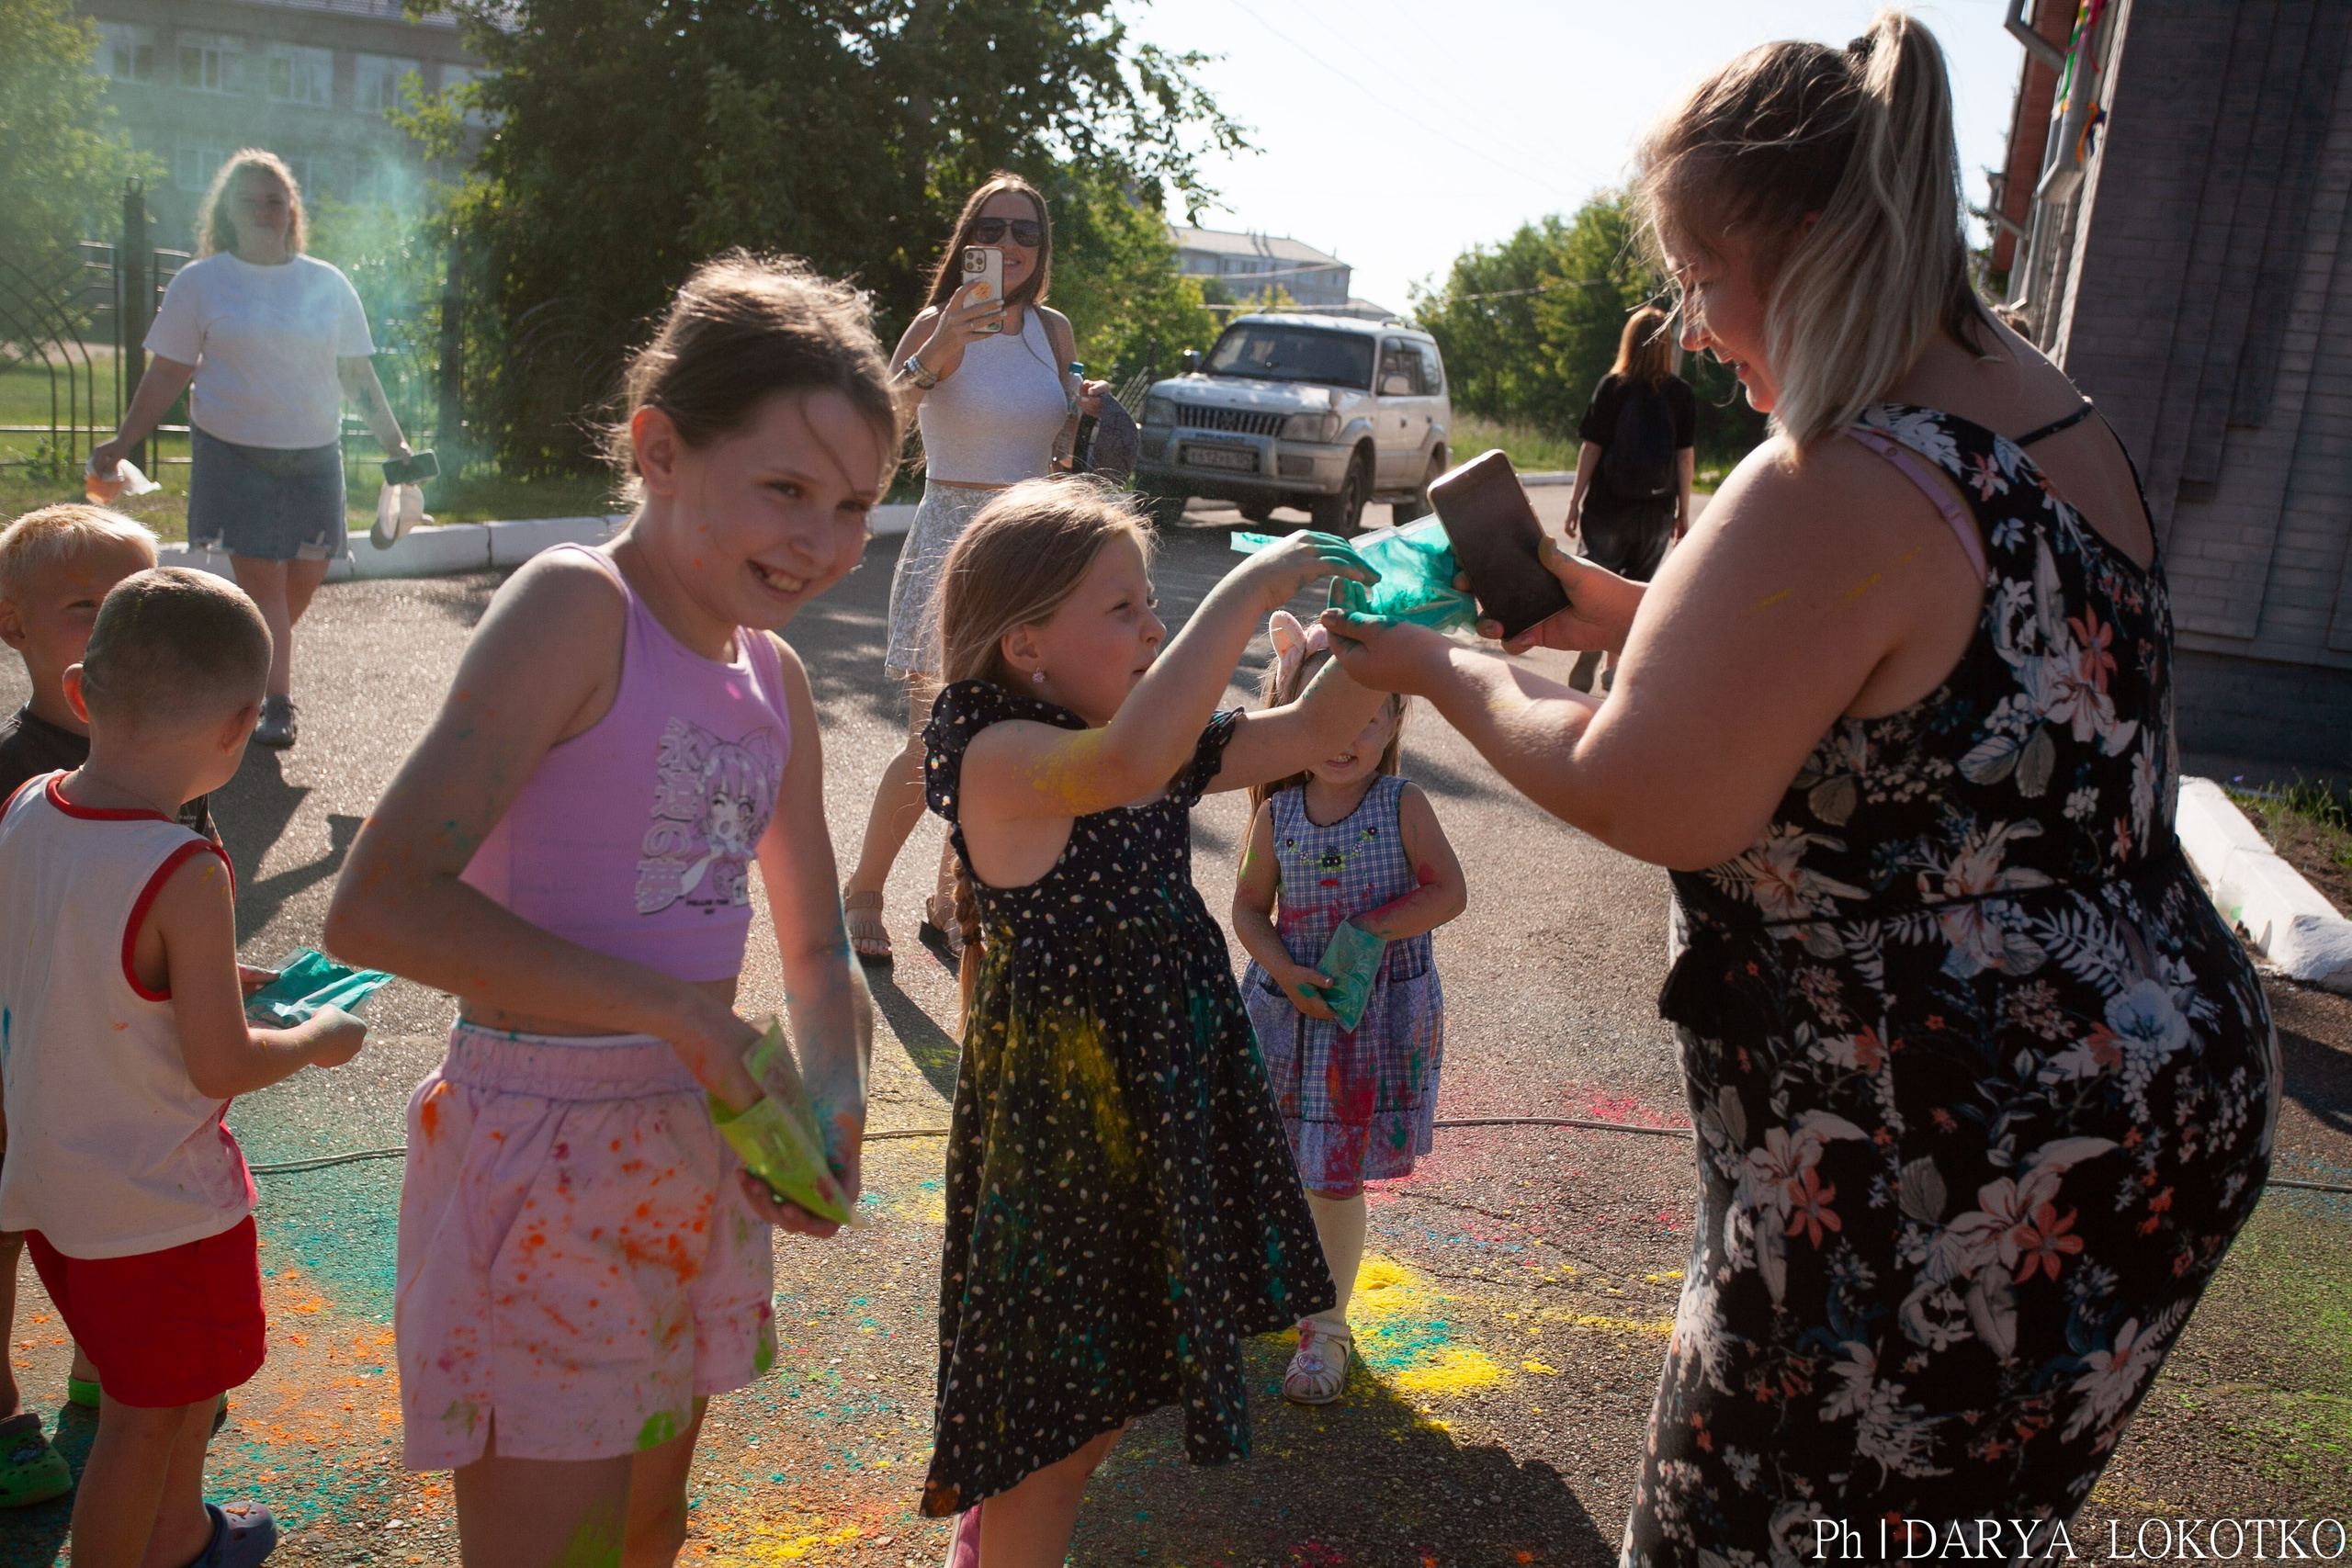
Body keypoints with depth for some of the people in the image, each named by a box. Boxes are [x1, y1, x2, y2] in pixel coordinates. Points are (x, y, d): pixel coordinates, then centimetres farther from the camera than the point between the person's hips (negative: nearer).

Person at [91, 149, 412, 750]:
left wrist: (395, 442, 10)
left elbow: (357, 373, 13)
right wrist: (121, 443, 2)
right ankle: (278, 705, -2)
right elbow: (168, 373, 4)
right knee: (263, 578, -9)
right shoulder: (200, 282, 1)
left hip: (315, 454, 3)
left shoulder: (328, 284, 8)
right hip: (235, 453, -3)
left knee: (305, 577, 4)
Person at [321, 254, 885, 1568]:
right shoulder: (577, 607, -17)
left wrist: (835, 1105, -7)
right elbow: (379, 906, -26)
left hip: (699, 1153, 7)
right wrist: (671, 1007, -23)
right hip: (545, 1164, -7)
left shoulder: (777, 680, 5)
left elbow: (820, 955, 12)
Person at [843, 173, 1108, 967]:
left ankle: (951, 902, 21)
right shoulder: (936, 324, -6)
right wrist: (940, 352, -38)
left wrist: (1085, 412, -2)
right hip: (952, 539, -5)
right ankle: (863, 892, 13)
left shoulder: (1053, 329, 9)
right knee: (936, 743, -8)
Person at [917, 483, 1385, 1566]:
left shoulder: (1168, 754, 4)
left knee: (1103, 1394, 24)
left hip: (1159, 1101, 9)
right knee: (1057, 1415, 8)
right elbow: (1128, 759, -42)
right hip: (1059, 1120, -8)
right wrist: (1250, 589, -36)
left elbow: (1317, 728, 7)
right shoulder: (996, 756, -21)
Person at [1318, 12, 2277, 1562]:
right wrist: (1632, 612, 13)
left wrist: (1445, 670, -4)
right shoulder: (2058, 421, 6)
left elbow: (1644, 803, -20)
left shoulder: (1839, 491, -25)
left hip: (1952, 1174, -10)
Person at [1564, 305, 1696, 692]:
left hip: (1607, 506, -1)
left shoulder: (1612, 386, -5)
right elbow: (1685, 456, -2)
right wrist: (1683, 511, 5)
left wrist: (1575, 500, 0)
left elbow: (1591, 448, -7)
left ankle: (1585, 670, -6)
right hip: (1656, 509, 1)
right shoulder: (1680, 393, -2)